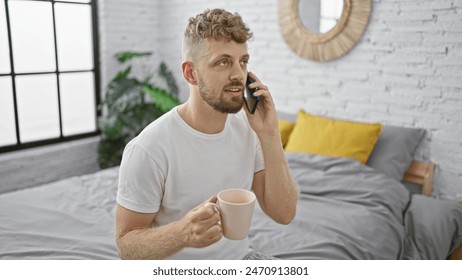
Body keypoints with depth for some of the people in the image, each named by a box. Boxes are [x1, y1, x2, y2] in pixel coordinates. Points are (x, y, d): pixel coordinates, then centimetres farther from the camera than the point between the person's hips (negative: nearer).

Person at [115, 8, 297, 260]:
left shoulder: (247, 128, -7)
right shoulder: (148, 149, -23)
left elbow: (283, 214, -7)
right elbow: (127, 244, -14)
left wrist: (269, 137, -17)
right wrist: (184, 232, -33)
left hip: (240, 258, 3)